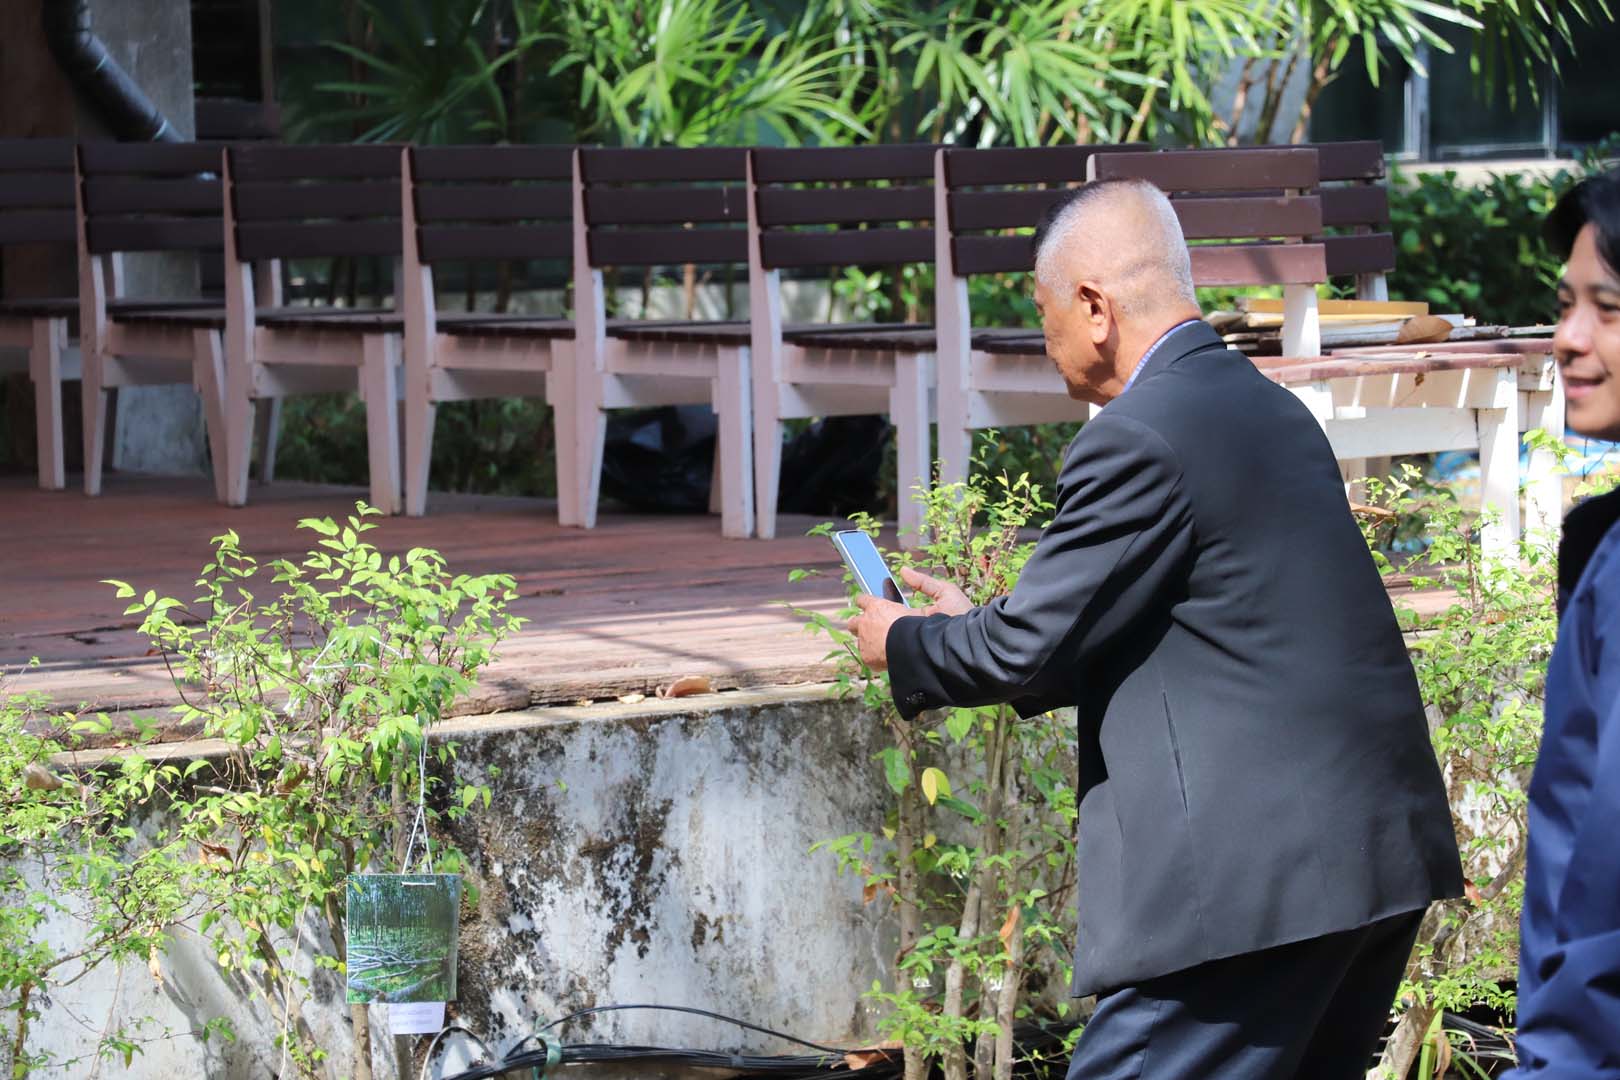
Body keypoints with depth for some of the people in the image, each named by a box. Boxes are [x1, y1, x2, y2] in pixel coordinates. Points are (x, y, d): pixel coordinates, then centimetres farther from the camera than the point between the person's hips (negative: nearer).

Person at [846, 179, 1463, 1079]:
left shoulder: (1139, 439, -13)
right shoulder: (1272, 408, 16)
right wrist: (972, 632, 29)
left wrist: (905, 644, 11)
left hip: (1256, 879, -10)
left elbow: (1027, 649, -9)